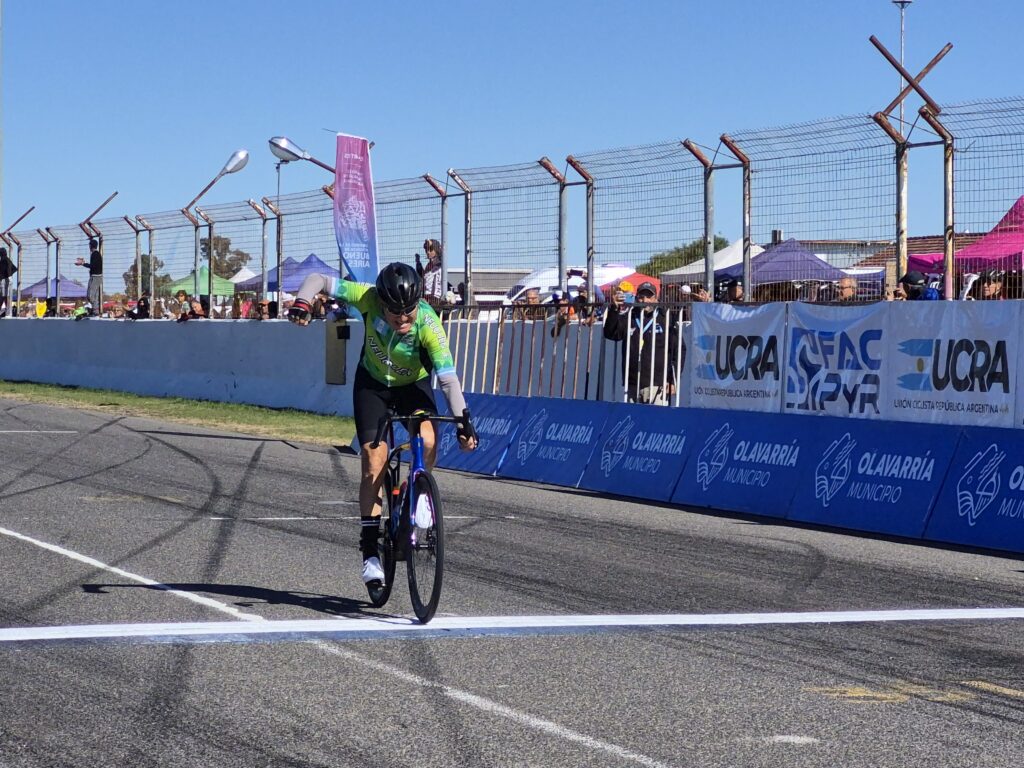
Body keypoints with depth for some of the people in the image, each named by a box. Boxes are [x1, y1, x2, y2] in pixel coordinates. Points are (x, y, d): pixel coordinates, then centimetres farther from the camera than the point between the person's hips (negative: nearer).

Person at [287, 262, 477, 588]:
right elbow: (317, 280, -20)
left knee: (427, 441, -29)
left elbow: (448, 378, -34)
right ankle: (370, 548, -5)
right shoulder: (369, 298, -28)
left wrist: (462, 421, -43)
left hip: (413, 386, -1)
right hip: (373, 383, 1)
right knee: (374, 461, -14)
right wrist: (302, 304, -39)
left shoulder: (428, 323, -32)